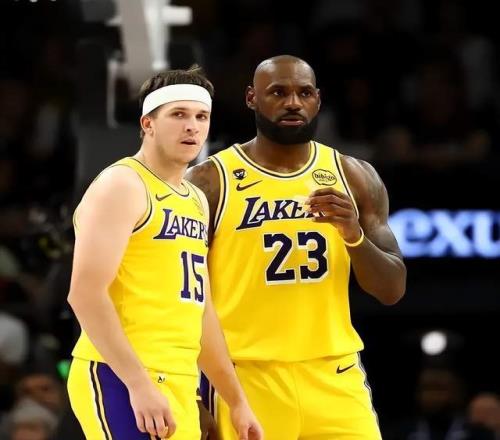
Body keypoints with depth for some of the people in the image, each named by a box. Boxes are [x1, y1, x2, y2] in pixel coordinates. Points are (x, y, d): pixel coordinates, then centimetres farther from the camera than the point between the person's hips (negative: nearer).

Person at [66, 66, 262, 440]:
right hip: (121, 379, -9)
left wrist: (237, 400, 25)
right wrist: (139, 384, -22)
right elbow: (86, 293, -16)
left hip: (178, 385, 9)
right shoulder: (122, 185, -6)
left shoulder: (196, 200, 21)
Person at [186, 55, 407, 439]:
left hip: (333, 375, 3)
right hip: (246, 376, -3)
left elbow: (392, 290, 7)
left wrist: (354, 235, -13)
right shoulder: (210, 182, -2)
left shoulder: (354, 177, 8)